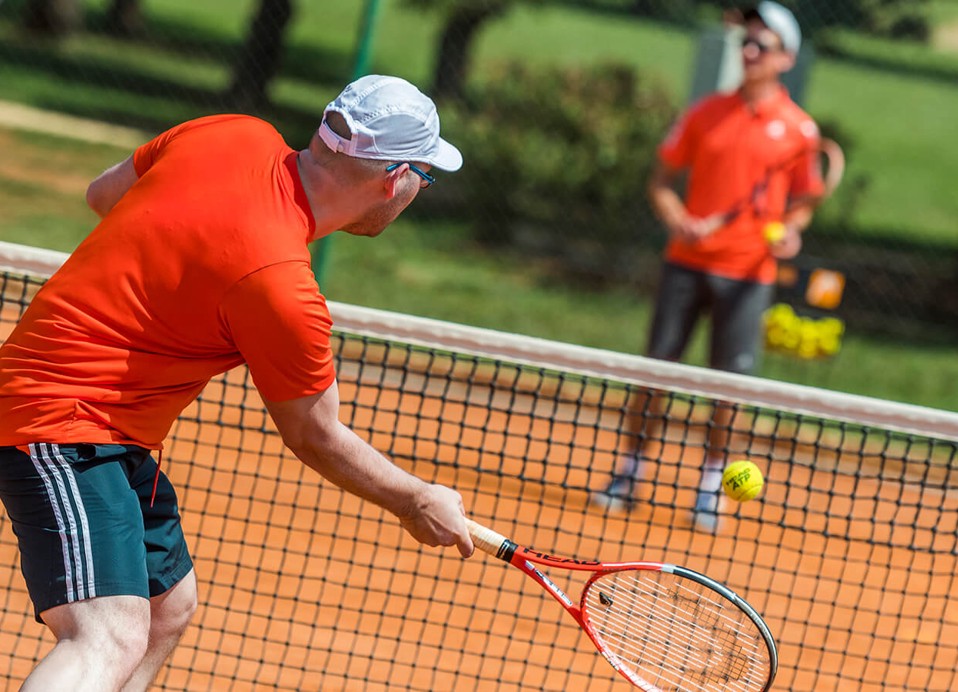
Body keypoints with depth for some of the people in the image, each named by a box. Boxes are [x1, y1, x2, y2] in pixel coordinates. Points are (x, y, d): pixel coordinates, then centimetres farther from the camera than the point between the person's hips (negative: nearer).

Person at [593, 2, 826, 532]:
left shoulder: (799, 130, 1)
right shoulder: (705, 114, 5)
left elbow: (803, 201, 10)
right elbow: (662, 181, 9)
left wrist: (790, 231, -11)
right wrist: (681, 224, -10)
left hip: (747, 273, -2)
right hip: (687, 262, 2)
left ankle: (710, 487, 13)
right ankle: (628, 473, 14)